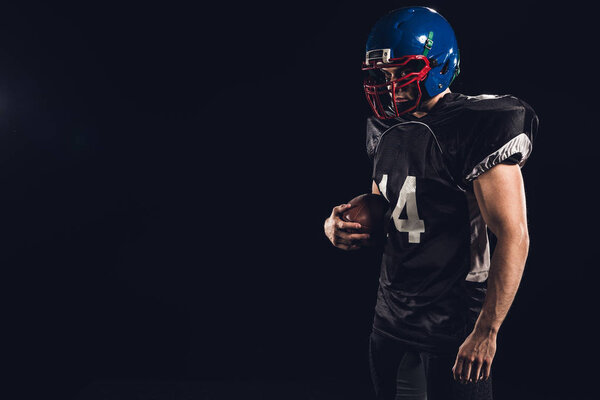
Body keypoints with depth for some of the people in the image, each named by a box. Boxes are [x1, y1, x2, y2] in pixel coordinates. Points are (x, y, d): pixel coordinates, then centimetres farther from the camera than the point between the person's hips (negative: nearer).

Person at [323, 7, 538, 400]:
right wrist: (342, 226, -3)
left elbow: (514, 238, -19)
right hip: (391, 317, 8)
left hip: (454, 323, -7)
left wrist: (486, 332, -20)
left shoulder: (477, 128, -17)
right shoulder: (388, 131, 6)